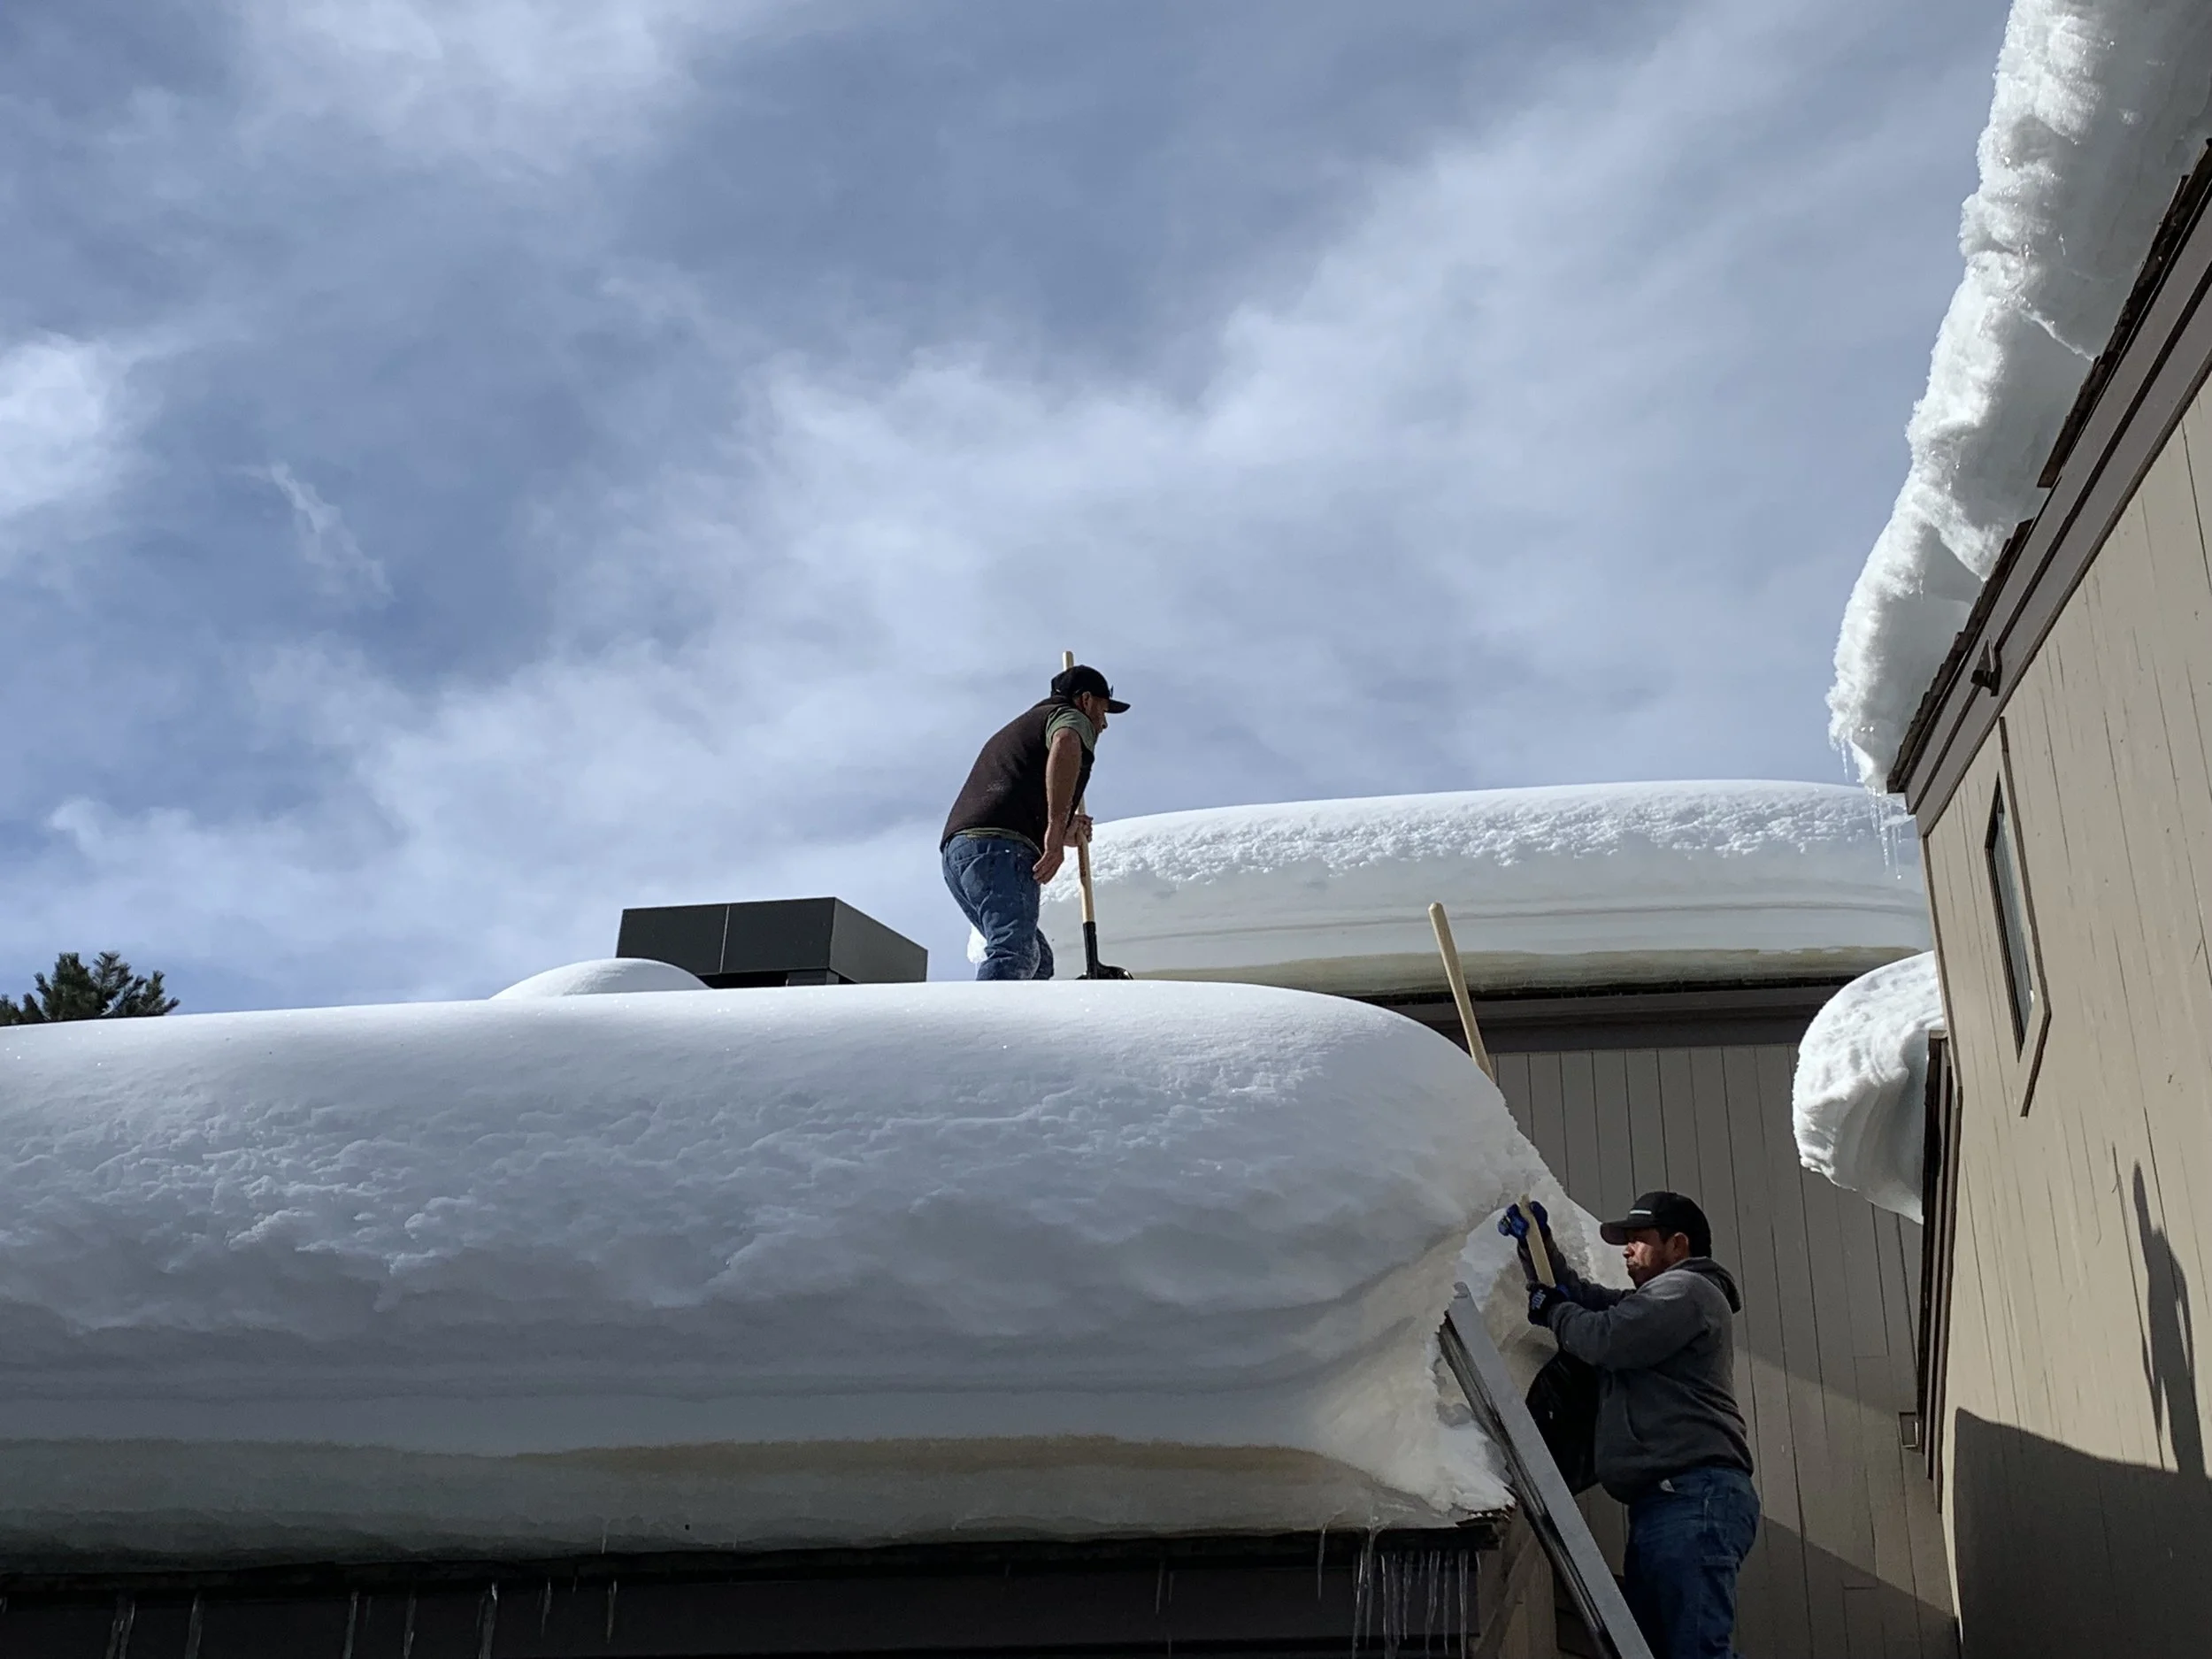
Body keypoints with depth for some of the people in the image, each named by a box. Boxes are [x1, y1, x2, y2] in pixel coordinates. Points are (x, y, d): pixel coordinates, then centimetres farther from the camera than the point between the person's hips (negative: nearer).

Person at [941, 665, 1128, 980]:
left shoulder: (1019, 727, 39)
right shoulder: (1070, 717, 11)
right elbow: (1066, 744, -16)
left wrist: (1067, 830, 32)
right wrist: (1057, 829, -22)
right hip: (999, 848, -9)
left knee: (1037, 960, 12)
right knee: (1014, 955, -23)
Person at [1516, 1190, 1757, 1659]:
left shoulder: (1686, 1289, -1)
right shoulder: (1655, 1300, 32)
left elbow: (1605, 1338, -13)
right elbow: (1580, 1295, 32)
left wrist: (1550, 1310, 5)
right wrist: (1538, 1246, 18)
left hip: (1694, 1497, -10)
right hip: (1664, 1501, 10)